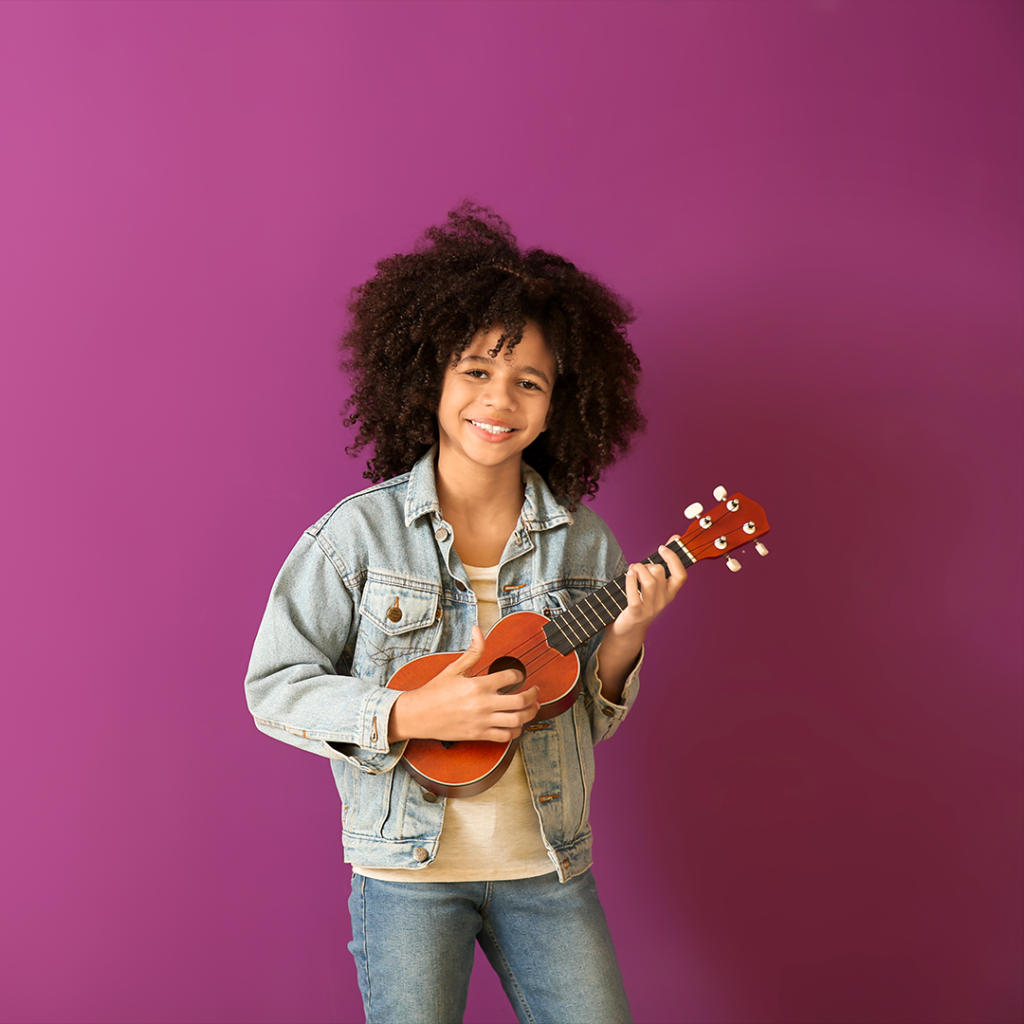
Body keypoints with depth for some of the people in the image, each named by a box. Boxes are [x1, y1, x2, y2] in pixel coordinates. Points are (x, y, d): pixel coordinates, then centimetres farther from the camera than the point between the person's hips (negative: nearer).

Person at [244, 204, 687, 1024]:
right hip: (409, 866, -2)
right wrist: (409, 716, -20)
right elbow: (274, 687, -8)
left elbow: (589, 721, 4)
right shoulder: (360, 532, -11)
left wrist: (625, 638, -14)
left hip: (548, 863, 3)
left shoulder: (583, 543, -2)